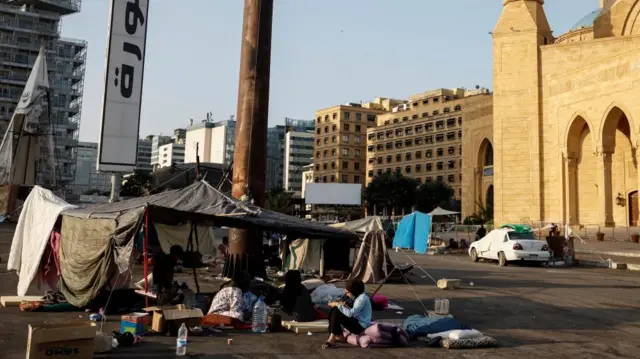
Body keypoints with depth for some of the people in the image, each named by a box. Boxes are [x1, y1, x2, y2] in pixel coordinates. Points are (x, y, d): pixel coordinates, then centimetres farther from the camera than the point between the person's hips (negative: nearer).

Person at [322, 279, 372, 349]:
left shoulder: (362, 298, -18)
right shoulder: (359, 297, 11)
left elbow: (350, 313, -27)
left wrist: (338, 305, -17)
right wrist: (343, 306, 1)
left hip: (361, 326, -10)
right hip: (356, 321, 10)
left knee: (336, 314, -21)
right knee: (334, 311, 3)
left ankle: (332, 339, -14)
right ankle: (340, 336, 2)